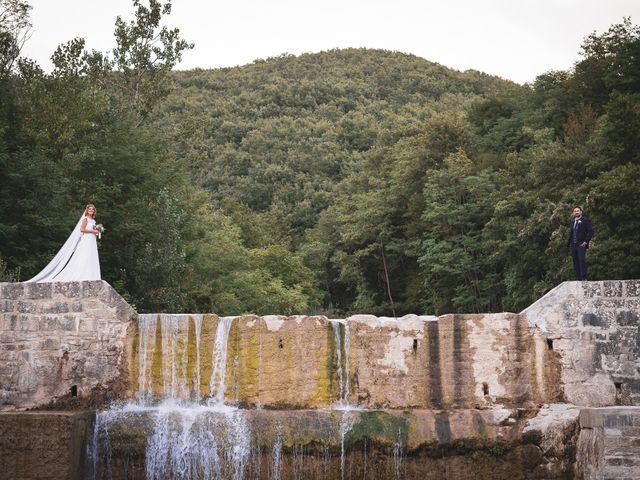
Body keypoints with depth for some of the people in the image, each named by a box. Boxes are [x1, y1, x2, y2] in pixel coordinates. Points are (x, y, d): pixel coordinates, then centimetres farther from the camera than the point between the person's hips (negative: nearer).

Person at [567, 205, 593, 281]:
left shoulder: (585, 220, -1)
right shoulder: (572, 221, 18)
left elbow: (591, 231, -6)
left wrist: (586, 241, -12)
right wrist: (569, 243, 13)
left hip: (581, 245, -6)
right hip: (573, 245, 6)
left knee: (582, 260, -12)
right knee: (575, 262, 5)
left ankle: (584, 278, -12)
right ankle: (578, 278, 8)